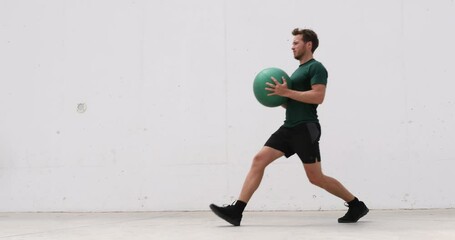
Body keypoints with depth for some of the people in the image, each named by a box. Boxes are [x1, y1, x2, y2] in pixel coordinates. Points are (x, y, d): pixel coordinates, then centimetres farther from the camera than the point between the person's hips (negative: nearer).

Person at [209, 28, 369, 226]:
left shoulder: (316, 67, -6)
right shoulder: (298, 71, 22)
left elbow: (318, 97, -20)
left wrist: (287, 92, -19)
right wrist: (278, 96, 9)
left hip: (306, 128, -9)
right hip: (289, 128, 9)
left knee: (316, 178, -3)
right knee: (259, 160, -5)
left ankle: (356, 205, 16)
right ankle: (236, 211, -9)